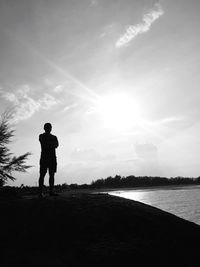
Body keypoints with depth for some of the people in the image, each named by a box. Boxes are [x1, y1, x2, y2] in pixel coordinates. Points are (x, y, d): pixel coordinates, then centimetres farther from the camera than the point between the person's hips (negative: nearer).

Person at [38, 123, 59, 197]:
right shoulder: (41, 136, 6)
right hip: (44, 157, -4)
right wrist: (52, 144, -5)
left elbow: (56, 145, -1)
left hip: (52, 158, 4)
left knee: (52, 174, 1)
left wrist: (48, 144, -11)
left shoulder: (54, 137, 17)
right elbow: (44, 143, -13)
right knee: (42, 175, -6)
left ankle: (51, 191, 5)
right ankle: (40, 192, -6)